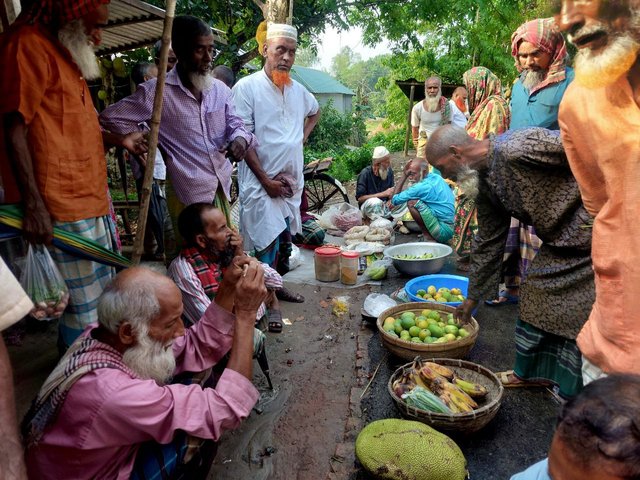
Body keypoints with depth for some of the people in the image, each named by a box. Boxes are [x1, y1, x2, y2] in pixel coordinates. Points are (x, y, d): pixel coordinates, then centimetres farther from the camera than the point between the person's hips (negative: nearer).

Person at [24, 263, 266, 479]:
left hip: (105, 457, 8)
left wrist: (228, 289, -21)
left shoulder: (107, 333, -14)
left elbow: (199, 348, -9)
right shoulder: (113, 392, -39)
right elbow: (226, 409, -36)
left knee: (196, 378, 0)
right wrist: (246, 314, -34)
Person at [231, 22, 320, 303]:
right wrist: (266, 180, -15)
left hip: (292, 181, 7)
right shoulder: (247, 87, -8)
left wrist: (303, 136, 13)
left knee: (285, 241, 16)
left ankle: (277, 287, 33)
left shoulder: (298, 90, 10)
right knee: (268, 245, -9)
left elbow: (314, 111, 32)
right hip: (261, 183, -6)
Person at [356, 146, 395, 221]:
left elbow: (390, 191, 5)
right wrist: (383, 194, -21)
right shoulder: (365, 173, -15)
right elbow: (360, 198, -18)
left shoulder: (389, 171, -1)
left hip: (384, 206, 5)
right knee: (375, 201, -38)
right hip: (368, 206, -5)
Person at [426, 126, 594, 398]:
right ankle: (532, 372, 31)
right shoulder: (484, 182, 4)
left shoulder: (517, 148, -26)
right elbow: (488, 242, 12)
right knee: (536, 300, 13)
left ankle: (575, 393, 15)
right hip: (559, 242, 9)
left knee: (582, 316, -3)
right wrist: (472, 298, 17)